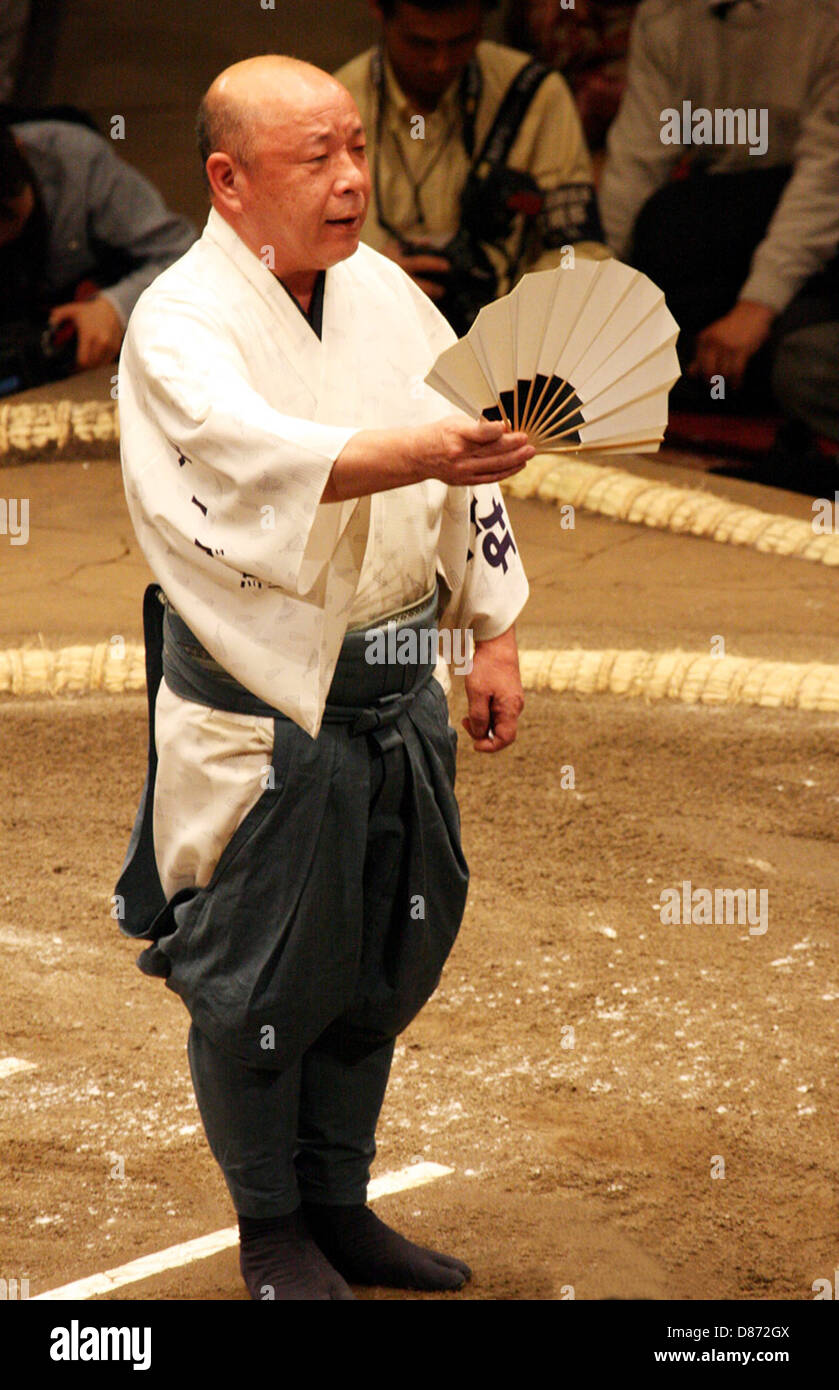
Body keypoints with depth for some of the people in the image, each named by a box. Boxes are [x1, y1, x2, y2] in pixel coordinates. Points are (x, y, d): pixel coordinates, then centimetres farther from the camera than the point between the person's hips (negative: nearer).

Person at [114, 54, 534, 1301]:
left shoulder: (380, 289, 6)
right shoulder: (181, 324, -16)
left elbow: (466, 470, 15)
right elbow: (259, 453, -36)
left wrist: (495, 638, 15)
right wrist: (418, 450, -51)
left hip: (396, 695, 7)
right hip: (260, 715, -7)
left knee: (380, 965, 17)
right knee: (260, 986, 3)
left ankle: (340, 1206, 34)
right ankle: (272, 1231, 22)